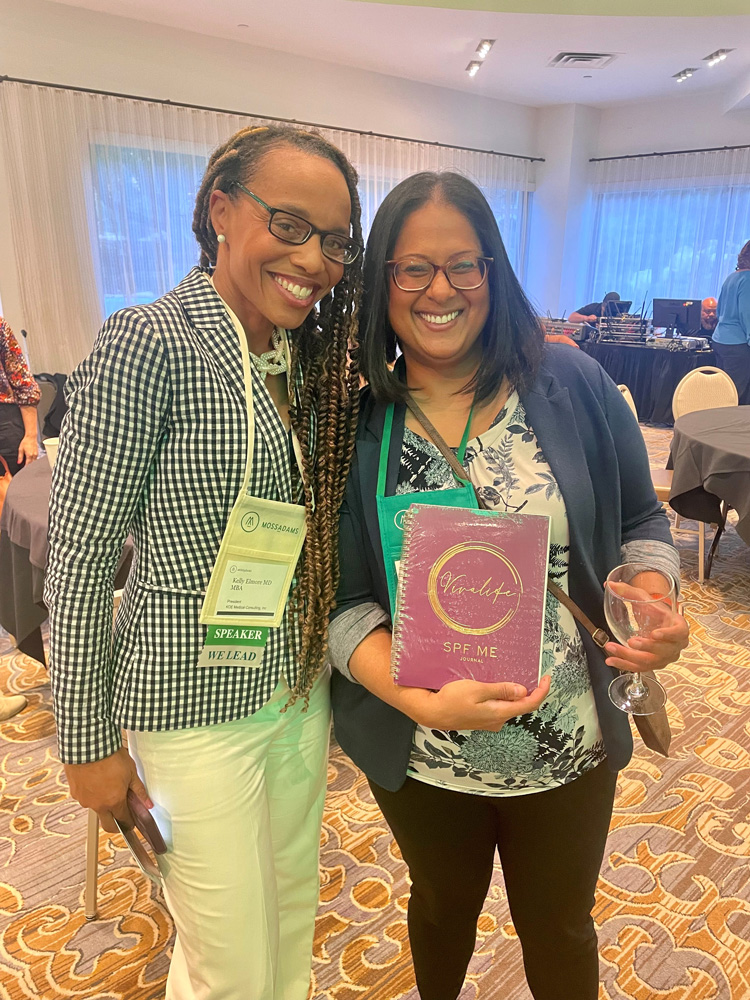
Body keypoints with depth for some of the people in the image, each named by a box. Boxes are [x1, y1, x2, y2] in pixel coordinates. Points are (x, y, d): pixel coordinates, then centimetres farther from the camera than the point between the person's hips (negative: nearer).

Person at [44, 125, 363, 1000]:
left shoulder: (314, 358, 4)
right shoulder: (149, 346, -18)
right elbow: (80, 558, -15)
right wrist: (88, 740, -10)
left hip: (301, 687, 6)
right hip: (195, 706, -6)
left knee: (293, 913, 25)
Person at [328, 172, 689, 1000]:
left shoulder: (573, 386, -9)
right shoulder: (353, 424, -11)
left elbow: (639, 524, 1)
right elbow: (342, 599, -11)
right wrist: (422, 701, -26)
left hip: (570, 745, 0)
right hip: (417, 754, 1)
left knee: (558, 928, 24)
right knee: (443, 908, 29)